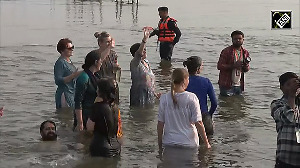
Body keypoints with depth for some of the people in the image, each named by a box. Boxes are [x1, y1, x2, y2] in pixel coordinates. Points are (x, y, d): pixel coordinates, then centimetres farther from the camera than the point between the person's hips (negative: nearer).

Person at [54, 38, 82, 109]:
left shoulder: (69, 61, 17)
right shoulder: (60, 63, -12)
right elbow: (58, 81, -21)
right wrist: (73, 75, -24)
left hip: (72, 94, 9)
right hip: (65, 95, -9)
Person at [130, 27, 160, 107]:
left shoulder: (146, 62, 13)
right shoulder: (134, 63, -12)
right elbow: (139, 53, -34)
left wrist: (155, 93, 20)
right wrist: (145, 39, -47)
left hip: (149, 95, 8)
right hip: (139, 96, -8)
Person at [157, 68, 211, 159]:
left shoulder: (164, 98, -3)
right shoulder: (191, 98, -9)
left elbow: (160, 124, 0)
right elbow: (198, 123, -10)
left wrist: (160, 146, 10)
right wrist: (206, 143, 1)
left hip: (169, 144, 2)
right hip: (188, 144, -2)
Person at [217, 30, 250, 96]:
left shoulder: (245, 52, 11)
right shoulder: (226, 51, -7)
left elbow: (246, 69, 18)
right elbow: (219, 66, -13)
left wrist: (246, 65, -7)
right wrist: (233, 66, -22)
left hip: (239, 85, 5)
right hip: (226, 85, -5)